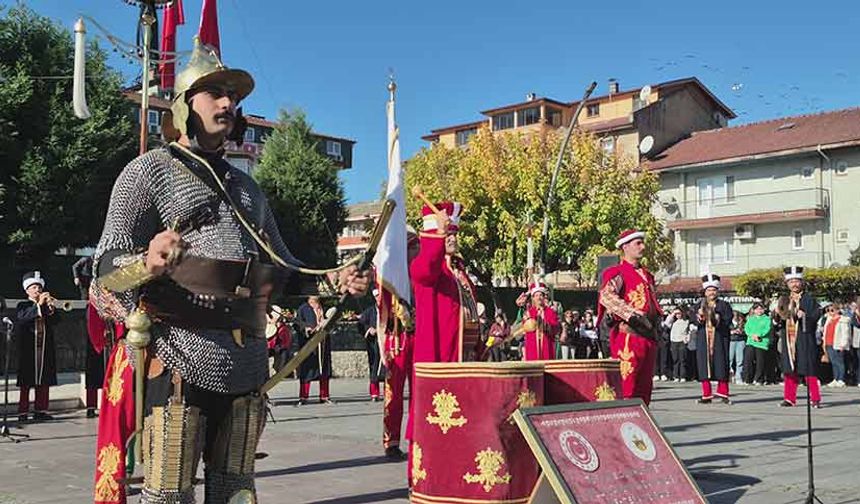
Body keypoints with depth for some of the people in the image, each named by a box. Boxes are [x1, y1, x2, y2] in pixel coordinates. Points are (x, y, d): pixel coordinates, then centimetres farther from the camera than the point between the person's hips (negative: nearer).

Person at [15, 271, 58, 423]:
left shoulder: (47, 305, 14)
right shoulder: (23, 305, 4)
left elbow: (55, 321, 1)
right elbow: (23, 318, -18)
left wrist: (51, 307, -17)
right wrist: (39, 305, -26)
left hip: (45, 348, 4)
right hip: (28, 348, -4)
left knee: (44, 382, 5)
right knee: (26, 382, -3)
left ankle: (40, 410, 12)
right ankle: (23, 412, 0)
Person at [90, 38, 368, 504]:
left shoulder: (245, 186, 21)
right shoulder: (151, 169, 2)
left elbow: (281, 267, 27)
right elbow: (106, 270, -7)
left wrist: (333, 282, 9)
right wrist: (147, 264, -30)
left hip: (247, 365, 6)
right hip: (180, 359, -6)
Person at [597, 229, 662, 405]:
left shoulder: (647, 275, 21)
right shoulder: (618, 273, -4)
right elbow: (606, 296, -22)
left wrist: (657, 321, 11)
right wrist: (632, 314, -26)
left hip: (649, 336, 8)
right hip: (628, 336, -8)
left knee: (644, 386, 10)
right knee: (625, 385, -10)